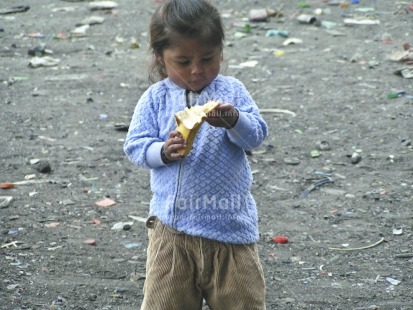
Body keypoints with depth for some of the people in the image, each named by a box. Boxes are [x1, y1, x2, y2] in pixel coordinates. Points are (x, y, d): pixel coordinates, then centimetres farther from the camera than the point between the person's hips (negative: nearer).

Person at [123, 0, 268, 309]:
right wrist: (163, 152, -22)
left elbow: (256, 134, -6)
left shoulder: (231, 91, 2)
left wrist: (234, 120, -27)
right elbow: (135, 145, -2)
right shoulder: (156, 99, 0)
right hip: (173, 223, 0)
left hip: (230, 223, 0)